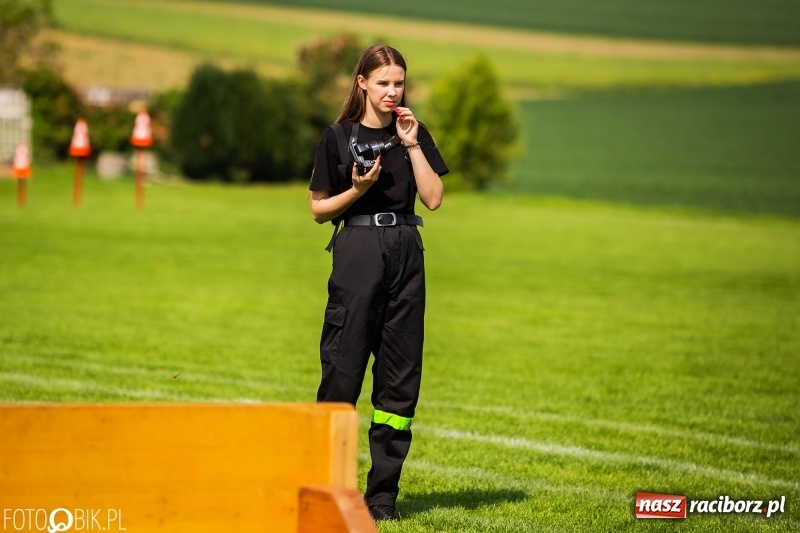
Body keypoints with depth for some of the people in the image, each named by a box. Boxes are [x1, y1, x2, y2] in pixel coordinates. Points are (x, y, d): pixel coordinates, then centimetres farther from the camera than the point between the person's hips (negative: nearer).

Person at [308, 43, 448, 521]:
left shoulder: (413, 133, 9)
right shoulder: (339, 137, 1)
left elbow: (434, 199, 0)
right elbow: (319, 210, 3)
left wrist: (412, 145, -6)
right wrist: (358, 189, -13)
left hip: (405, 253, 3)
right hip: (357, 252, -3)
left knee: (401, 374, 2)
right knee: (343, 369, -6)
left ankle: (384, 493, 7)